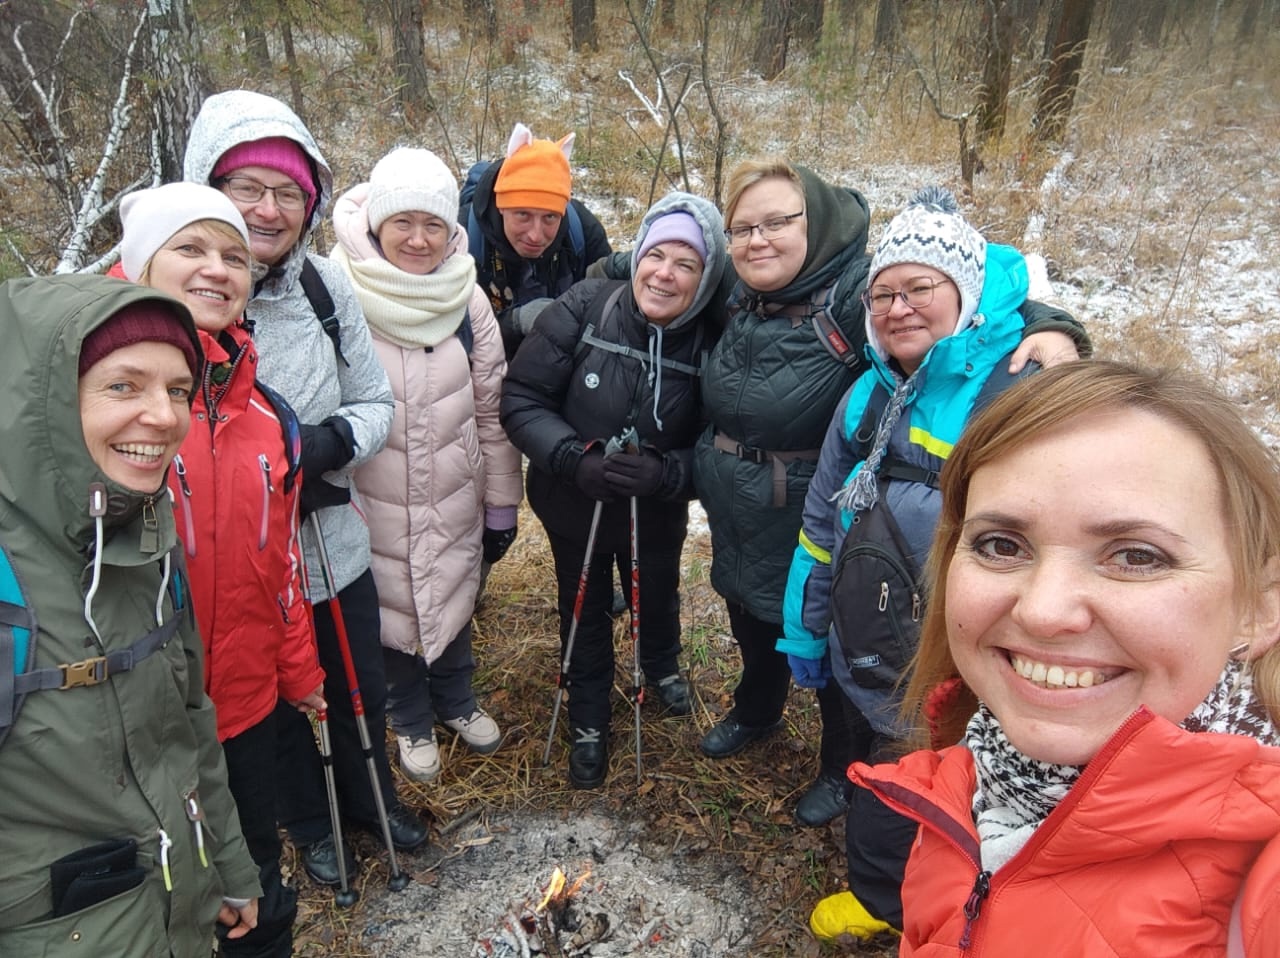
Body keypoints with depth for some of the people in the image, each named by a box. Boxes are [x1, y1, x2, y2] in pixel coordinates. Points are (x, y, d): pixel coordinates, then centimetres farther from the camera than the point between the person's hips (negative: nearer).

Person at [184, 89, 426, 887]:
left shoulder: (326, 285, -7)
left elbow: (377, 404, -1)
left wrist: (330, 441, -21)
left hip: (336, 543, 3)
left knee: (361, 693, 23)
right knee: (281, 708, 21)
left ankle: (372, 799, 53)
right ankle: (311, 827, 50)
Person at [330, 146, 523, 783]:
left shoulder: (467, 300, -3)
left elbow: (492, 407, 1)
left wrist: (501, 503, 4)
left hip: (454, 496, 3)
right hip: (374, 500, -2)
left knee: (454, 599, 20)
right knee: (393, 608, 15)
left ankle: (456, 699, 48)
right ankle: (411, 719, 41)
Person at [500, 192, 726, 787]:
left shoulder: (711, 341, -20)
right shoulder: (584, 311, -23)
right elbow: (521, 398, -19)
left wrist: (663, 473, -33)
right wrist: (576, 459, -32)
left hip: (657, 512, 1)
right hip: (574, 505, -1)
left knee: (658, 595, 29)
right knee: (584, 610, 20)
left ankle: (662, 665, 64)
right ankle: (588, 720, 46)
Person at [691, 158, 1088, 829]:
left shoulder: (855, 296, -22)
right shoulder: (740, 297, 0)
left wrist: (1047, 324, -42)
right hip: (736, 522, 7)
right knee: (751, 625, 29)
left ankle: (844, 767, 43)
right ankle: (755, 712, 60)